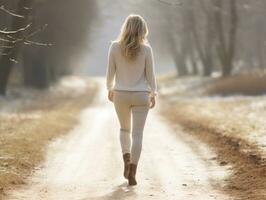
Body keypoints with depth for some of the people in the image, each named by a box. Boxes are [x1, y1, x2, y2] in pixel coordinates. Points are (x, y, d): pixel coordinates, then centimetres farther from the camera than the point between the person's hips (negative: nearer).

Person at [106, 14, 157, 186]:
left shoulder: (115, 47, -8)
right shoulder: (146, 49, -10)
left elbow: (110, 72, -2)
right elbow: (150, 74, -6)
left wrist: (110, 89, 14)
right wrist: (154, 94, 6)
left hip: (121, 95, 2)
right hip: (140, 96, -2)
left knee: (125, 129, 24)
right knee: (137, 134, 0)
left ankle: (127, 161, 9)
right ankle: (132, 172, -7)